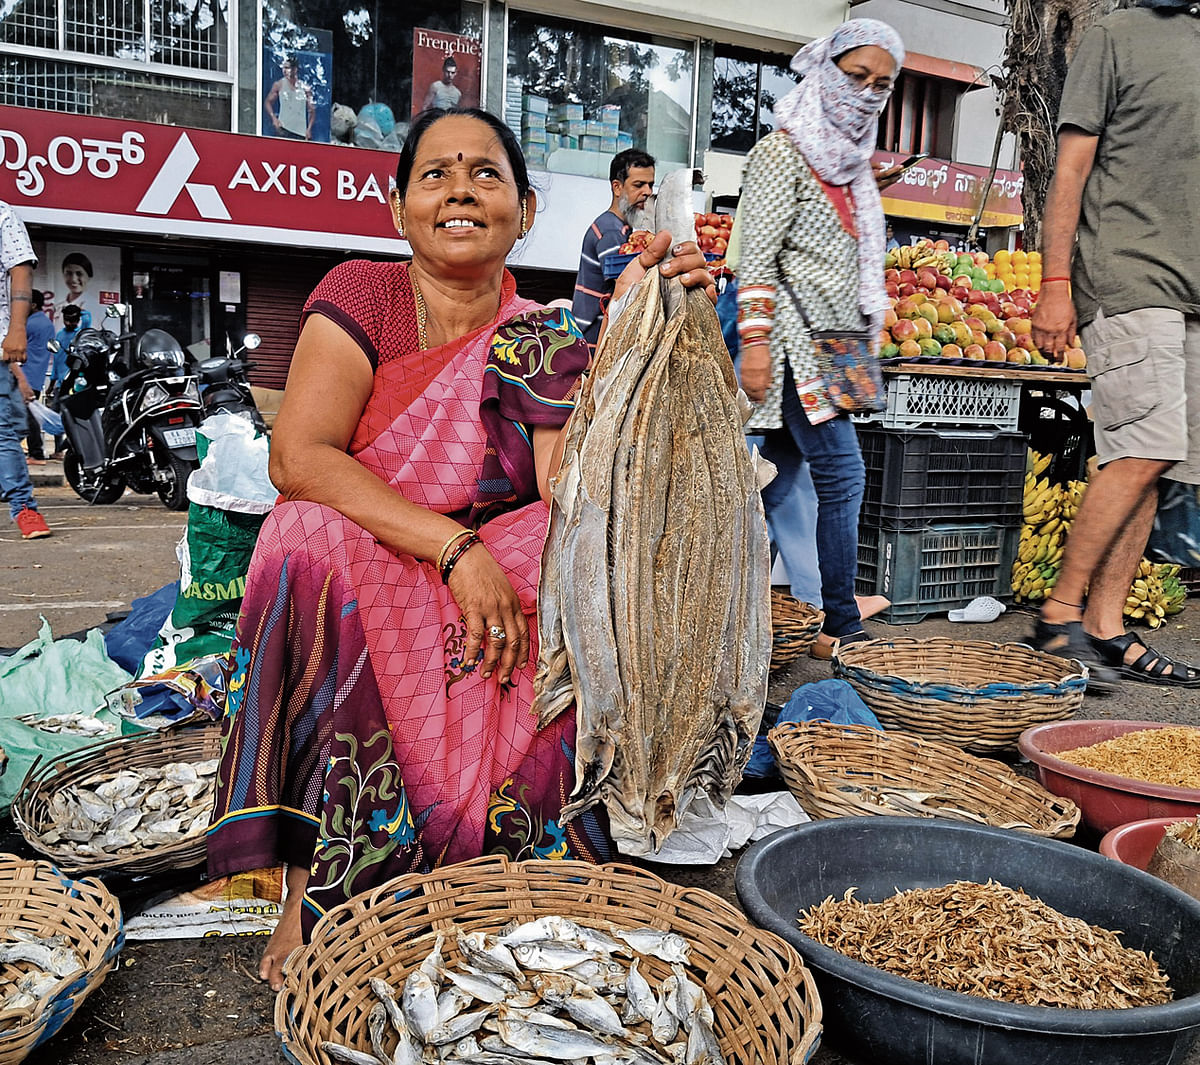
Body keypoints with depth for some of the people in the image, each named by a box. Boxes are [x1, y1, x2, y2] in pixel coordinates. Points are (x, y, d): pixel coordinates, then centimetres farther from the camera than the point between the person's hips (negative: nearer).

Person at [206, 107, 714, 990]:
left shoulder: (545, 343, 1)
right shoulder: (362, 294, -4)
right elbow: (298, 457, -17)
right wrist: (455, 548, -26)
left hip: (490, 615, 3)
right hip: (350, 616, -2)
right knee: (321, 539, -32)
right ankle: (313, 870, -23)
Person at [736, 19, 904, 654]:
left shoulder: (852, 165, 21)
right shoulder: (783, 153, -5)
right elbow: (757, 259, -13)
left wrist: (864, 338, 22)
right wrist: (754, 342, -21)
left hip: (834, 344, 9)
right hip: (796, 340, -9)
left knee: (778, 476, 9)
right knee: (841, 473, -12)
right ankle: (840, 627, -6)